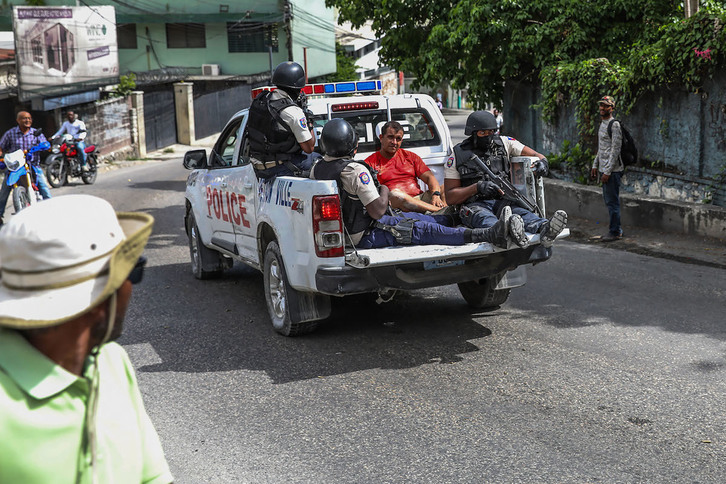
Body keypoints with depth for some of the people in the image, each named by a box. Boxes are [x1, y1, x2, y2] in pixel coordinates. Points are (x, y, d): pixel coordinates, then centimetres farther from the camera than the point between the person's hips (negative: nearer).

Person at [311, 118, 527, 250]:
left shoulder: (316, 169, 0)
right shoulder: (355, 170, -25)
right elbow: (378, 210, -23)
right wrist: (384, 189, -4)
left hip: (342, 230, 9)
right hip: (365, 236, -9)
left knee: (412, 217, 19)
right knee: (424, 230, -13)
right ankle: (491, 235, -16)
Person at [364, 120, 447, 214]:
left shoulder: (410, 156, 22)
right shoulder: (370, 162, 10)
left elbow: (429, 177, 11)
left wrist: (436, 195, -11)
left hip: (420, 198, 5)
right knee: (394, 194, -38)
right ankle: (440, 211, -45)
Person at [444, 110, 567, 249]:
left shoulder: (505, 143, 15)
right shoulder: (457, 157, 7)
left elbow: (536, 155, 18)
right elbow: (450, 198, 4)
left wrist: (542, 162, -8)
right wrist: (477, 187, -12)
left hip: (502, 201, 2)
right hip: (475, 205, -2)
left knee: (517, 210, -33)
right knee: (484, 217, -39)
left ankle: (543, 229, -66)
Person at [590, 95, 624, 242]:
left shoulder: (614, 125, -13)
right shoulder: (602, 124, 16)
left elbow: (615, 150, -18)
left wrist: (607, 172, -20)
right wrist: (595, 165, 19)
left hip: (612, 170, -9)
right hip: (603, 169, 9)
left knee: (612, 201, -5)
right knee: (608, 201, 14)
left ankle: (615, 232, 1)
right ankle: (617, 229, 23)